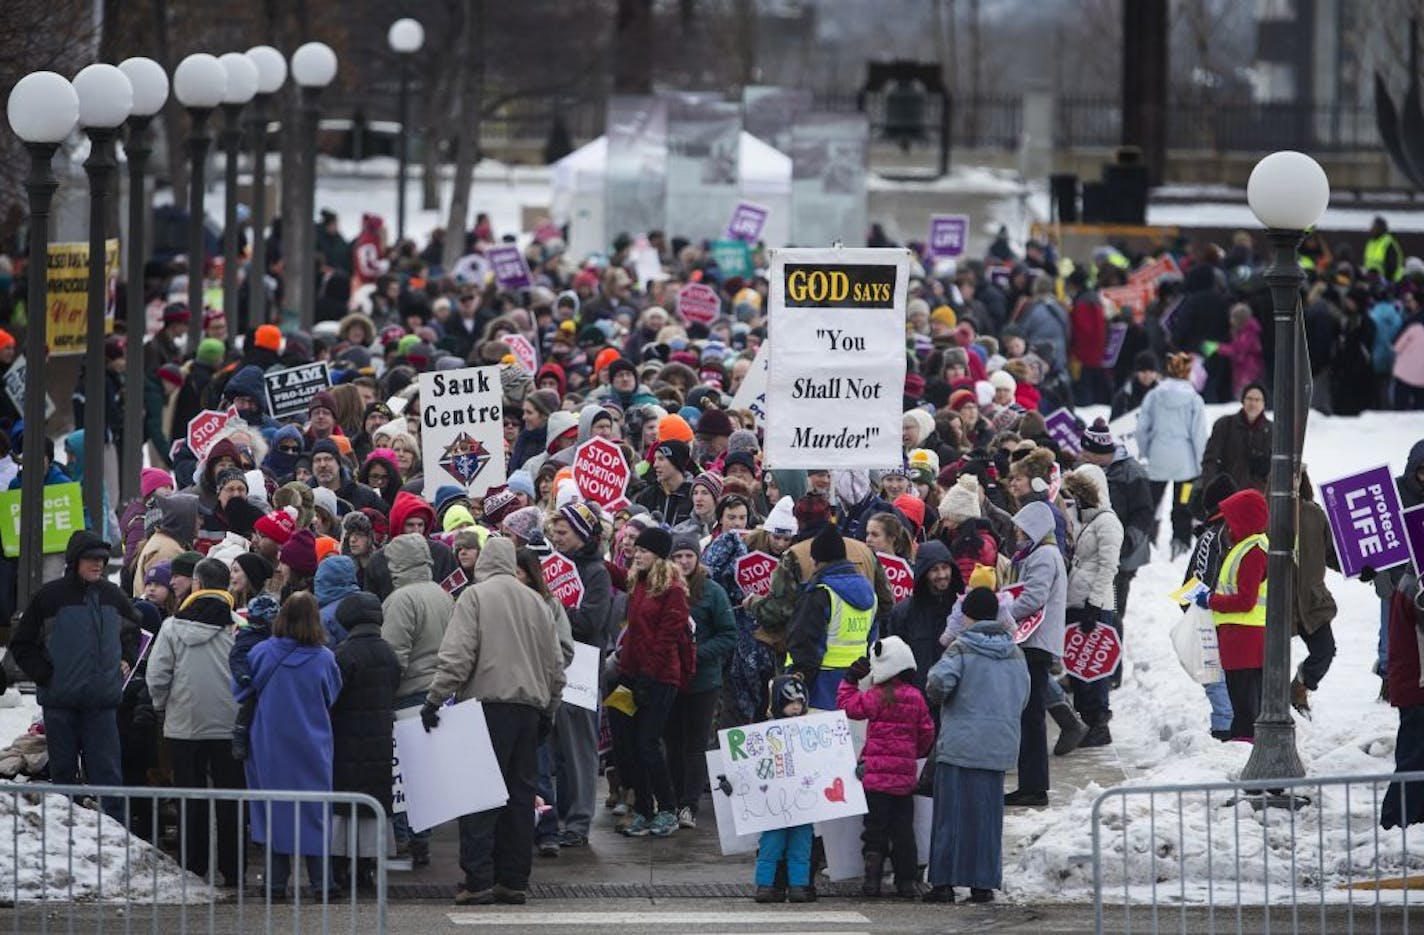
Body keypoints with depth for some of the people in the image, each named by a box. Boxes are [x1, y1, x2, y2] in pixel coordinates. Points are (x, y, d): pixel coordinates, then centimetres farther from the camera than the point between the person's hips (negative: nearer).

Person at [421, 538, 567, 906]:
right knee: (520, 793, 9)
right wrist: (548, 710, 27)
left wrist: (436, 698, -10)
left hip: (487, 701, -6)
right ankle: (514, 880, 10)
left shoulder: (475, 597, -3)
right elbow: (555, 664, 18)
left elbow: (457, 655, -13)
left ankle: (478, 880, -11)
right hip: (529, 706, 6)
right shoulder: (535, 602, 15)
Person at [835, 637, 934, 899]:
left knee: (875, 826, 2)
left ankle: (873, 876, -4)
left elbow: (848, 705, -6)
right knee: (903, 828, 9)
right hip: (906, 774, 4)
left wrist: (850, 680, 6)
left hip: (877, 773, -4)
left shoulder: (878, 696, -10)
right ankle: (907, 880, 8)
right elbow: (927, 732, 10)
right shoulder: (916, 698, 5)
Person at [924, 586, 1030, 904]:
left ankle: (944, 881, 0)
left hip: (960, 744, -4)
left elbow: (939, 682, -20)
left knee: (952, 812, 1)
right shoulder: (1015, 654, 8)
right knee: (988, 814, 9)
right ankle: (984, 883, 8)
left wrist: (938, 697, 2)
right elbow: (1024, 696, 14)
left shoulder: (962, 648, -8)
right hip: (999, 748, 4)